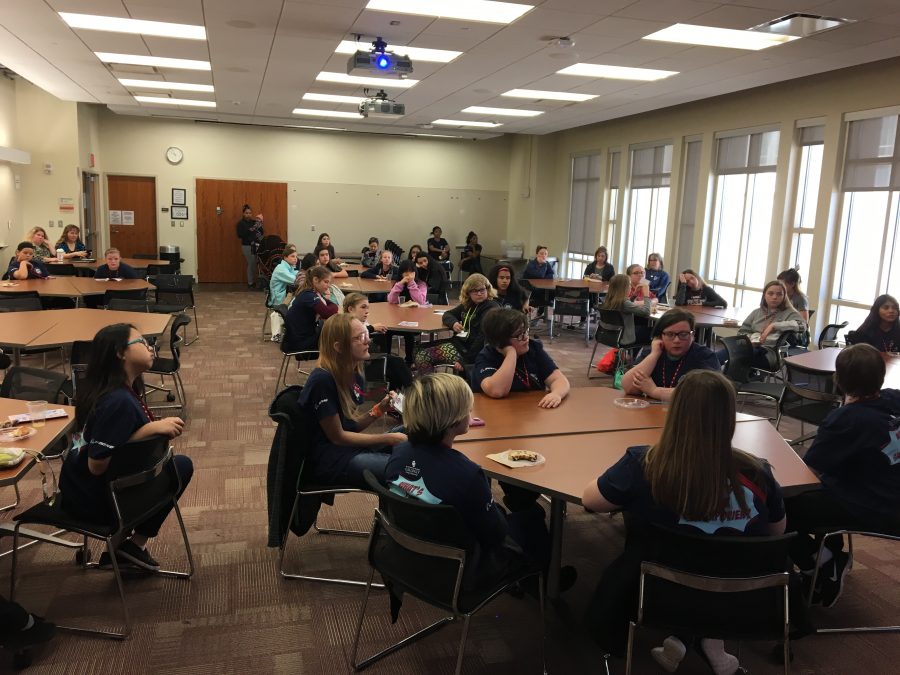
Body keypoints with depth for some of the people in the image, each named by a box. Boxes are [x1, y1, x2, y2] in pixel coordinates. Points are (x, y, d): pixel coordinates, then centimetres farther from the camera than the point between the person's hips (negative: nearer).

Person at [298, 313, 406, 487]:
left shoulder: (353, 374, 5)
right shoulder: (322, 380, -21)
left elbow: (352, 426, 9)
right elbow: (337, 437, -16)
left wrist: (379, 409, -6)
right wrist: (388, 438, -13)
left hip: (349, 447, 9)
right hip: (328, 460, -9)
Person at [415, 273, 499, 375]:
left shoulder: (491, 308, -14)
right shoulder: (467, 305, 13)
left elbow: (483, 338, -24)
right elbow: (448, 314, 23)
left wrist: (465, 360, -27)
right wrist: (453, 323, -3)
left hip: (470, 349, -9)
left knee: (423, 356, -15)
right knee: (421, 353, 0)